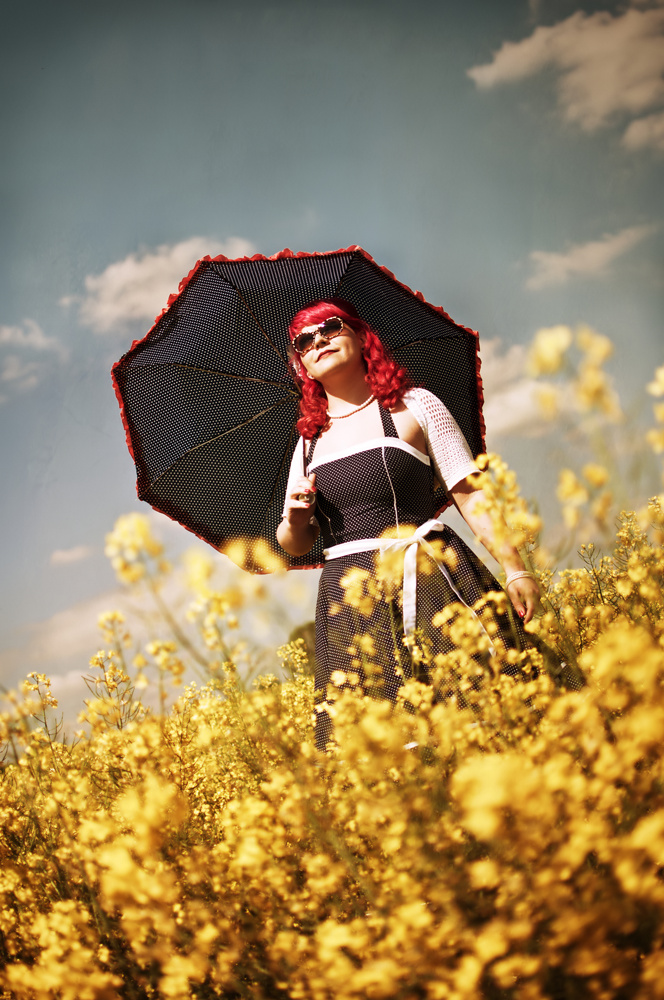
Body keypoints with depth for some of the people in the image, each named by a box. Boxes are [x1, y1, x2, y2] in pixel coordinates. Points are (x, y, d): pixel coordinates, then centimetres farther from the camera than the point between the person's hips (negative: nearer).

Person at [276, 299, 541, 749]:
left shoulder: (414, 406, 6)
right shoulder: (309, 442, 17)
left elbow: (471, 493, 2)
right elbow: (294, 544, 20)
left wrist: (516, 568, -7)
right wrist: (296, 516, -3)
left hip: (430, 576, -3)